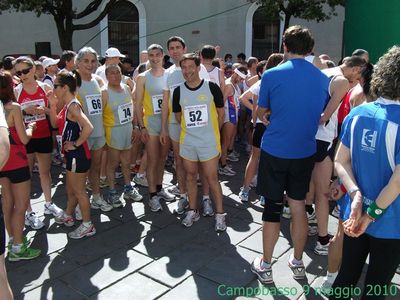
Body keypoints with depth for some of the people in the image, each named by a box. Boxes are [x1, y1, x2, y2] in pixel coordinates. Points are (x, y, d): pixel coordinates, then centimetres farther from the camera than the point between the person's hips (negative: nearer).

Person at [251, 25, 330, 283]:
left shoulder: (272, 75, -10)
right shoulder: (323, 79, 2)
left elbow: (261, 113, 2)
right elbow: (321, 114, 14)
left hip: (274, 151, -3)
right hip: (305, 153, 3)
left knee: (273, 207, 7)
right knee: (298, 206, 14)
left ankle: (265, 266, 20)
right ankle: (297, 263, 30)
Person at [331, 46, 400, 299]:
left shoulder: (357, 113, -3)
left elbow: (341, 161, -3)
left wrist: (356, 195, -14)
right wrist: (371, 215, -11)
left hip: (355, 216, 5)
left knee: (346, 277, 21)